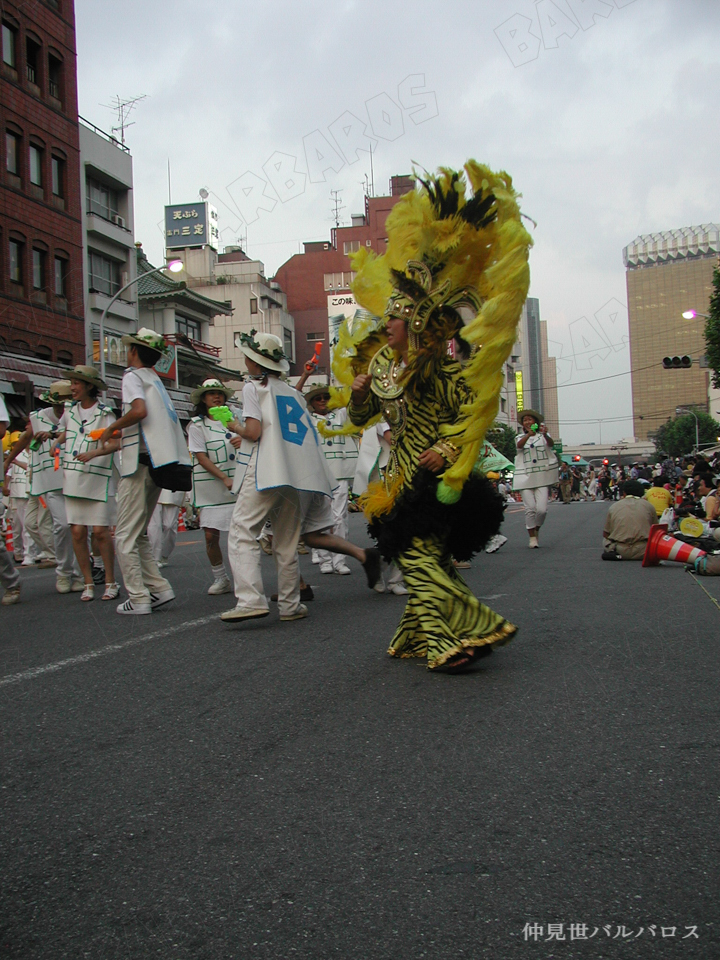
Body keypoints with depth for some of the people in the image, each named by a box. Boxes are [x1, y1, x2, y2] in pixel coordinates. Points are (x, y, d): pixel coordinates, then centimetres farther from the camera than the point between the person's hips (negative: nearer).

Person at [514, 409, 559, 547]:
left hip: (541, 477, -1)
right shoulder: (521, 437, 12)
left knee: (542, 509, -10)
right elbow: (519, 445, -12)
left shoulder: (542, 436, 9)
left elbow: (551, 444, -13)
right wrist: (529, 434, -32)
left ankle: (536, 531, 16)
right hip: (525, 477, 1)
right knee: (530, 509, -5)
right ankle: (532, 538, 6)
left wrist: (545, 434, -35)